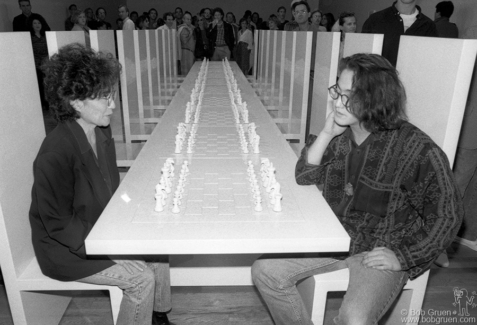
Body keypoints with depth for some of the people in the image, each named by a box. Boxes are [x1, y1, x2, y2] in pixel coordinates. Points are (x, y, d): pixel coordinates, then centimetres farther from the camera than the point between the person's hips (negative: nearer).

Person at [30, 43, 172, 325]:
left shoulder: (101, 132, -4)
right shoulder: (55, 154, -30)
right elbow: (59, 225, -22)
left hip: (102, 229, 8)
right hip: (66, 249, -8)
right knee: (142, 277, -16)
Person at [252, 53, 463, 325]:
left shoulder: (418, 150, -20)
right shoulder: (342, 131, -3)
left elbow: (447, 215, -11)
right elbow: (305, 177, -2)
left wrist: (402, 257, -14)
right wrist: (327, 134, -16)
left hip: (381, 251, -4)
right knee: (265, 271, -7)